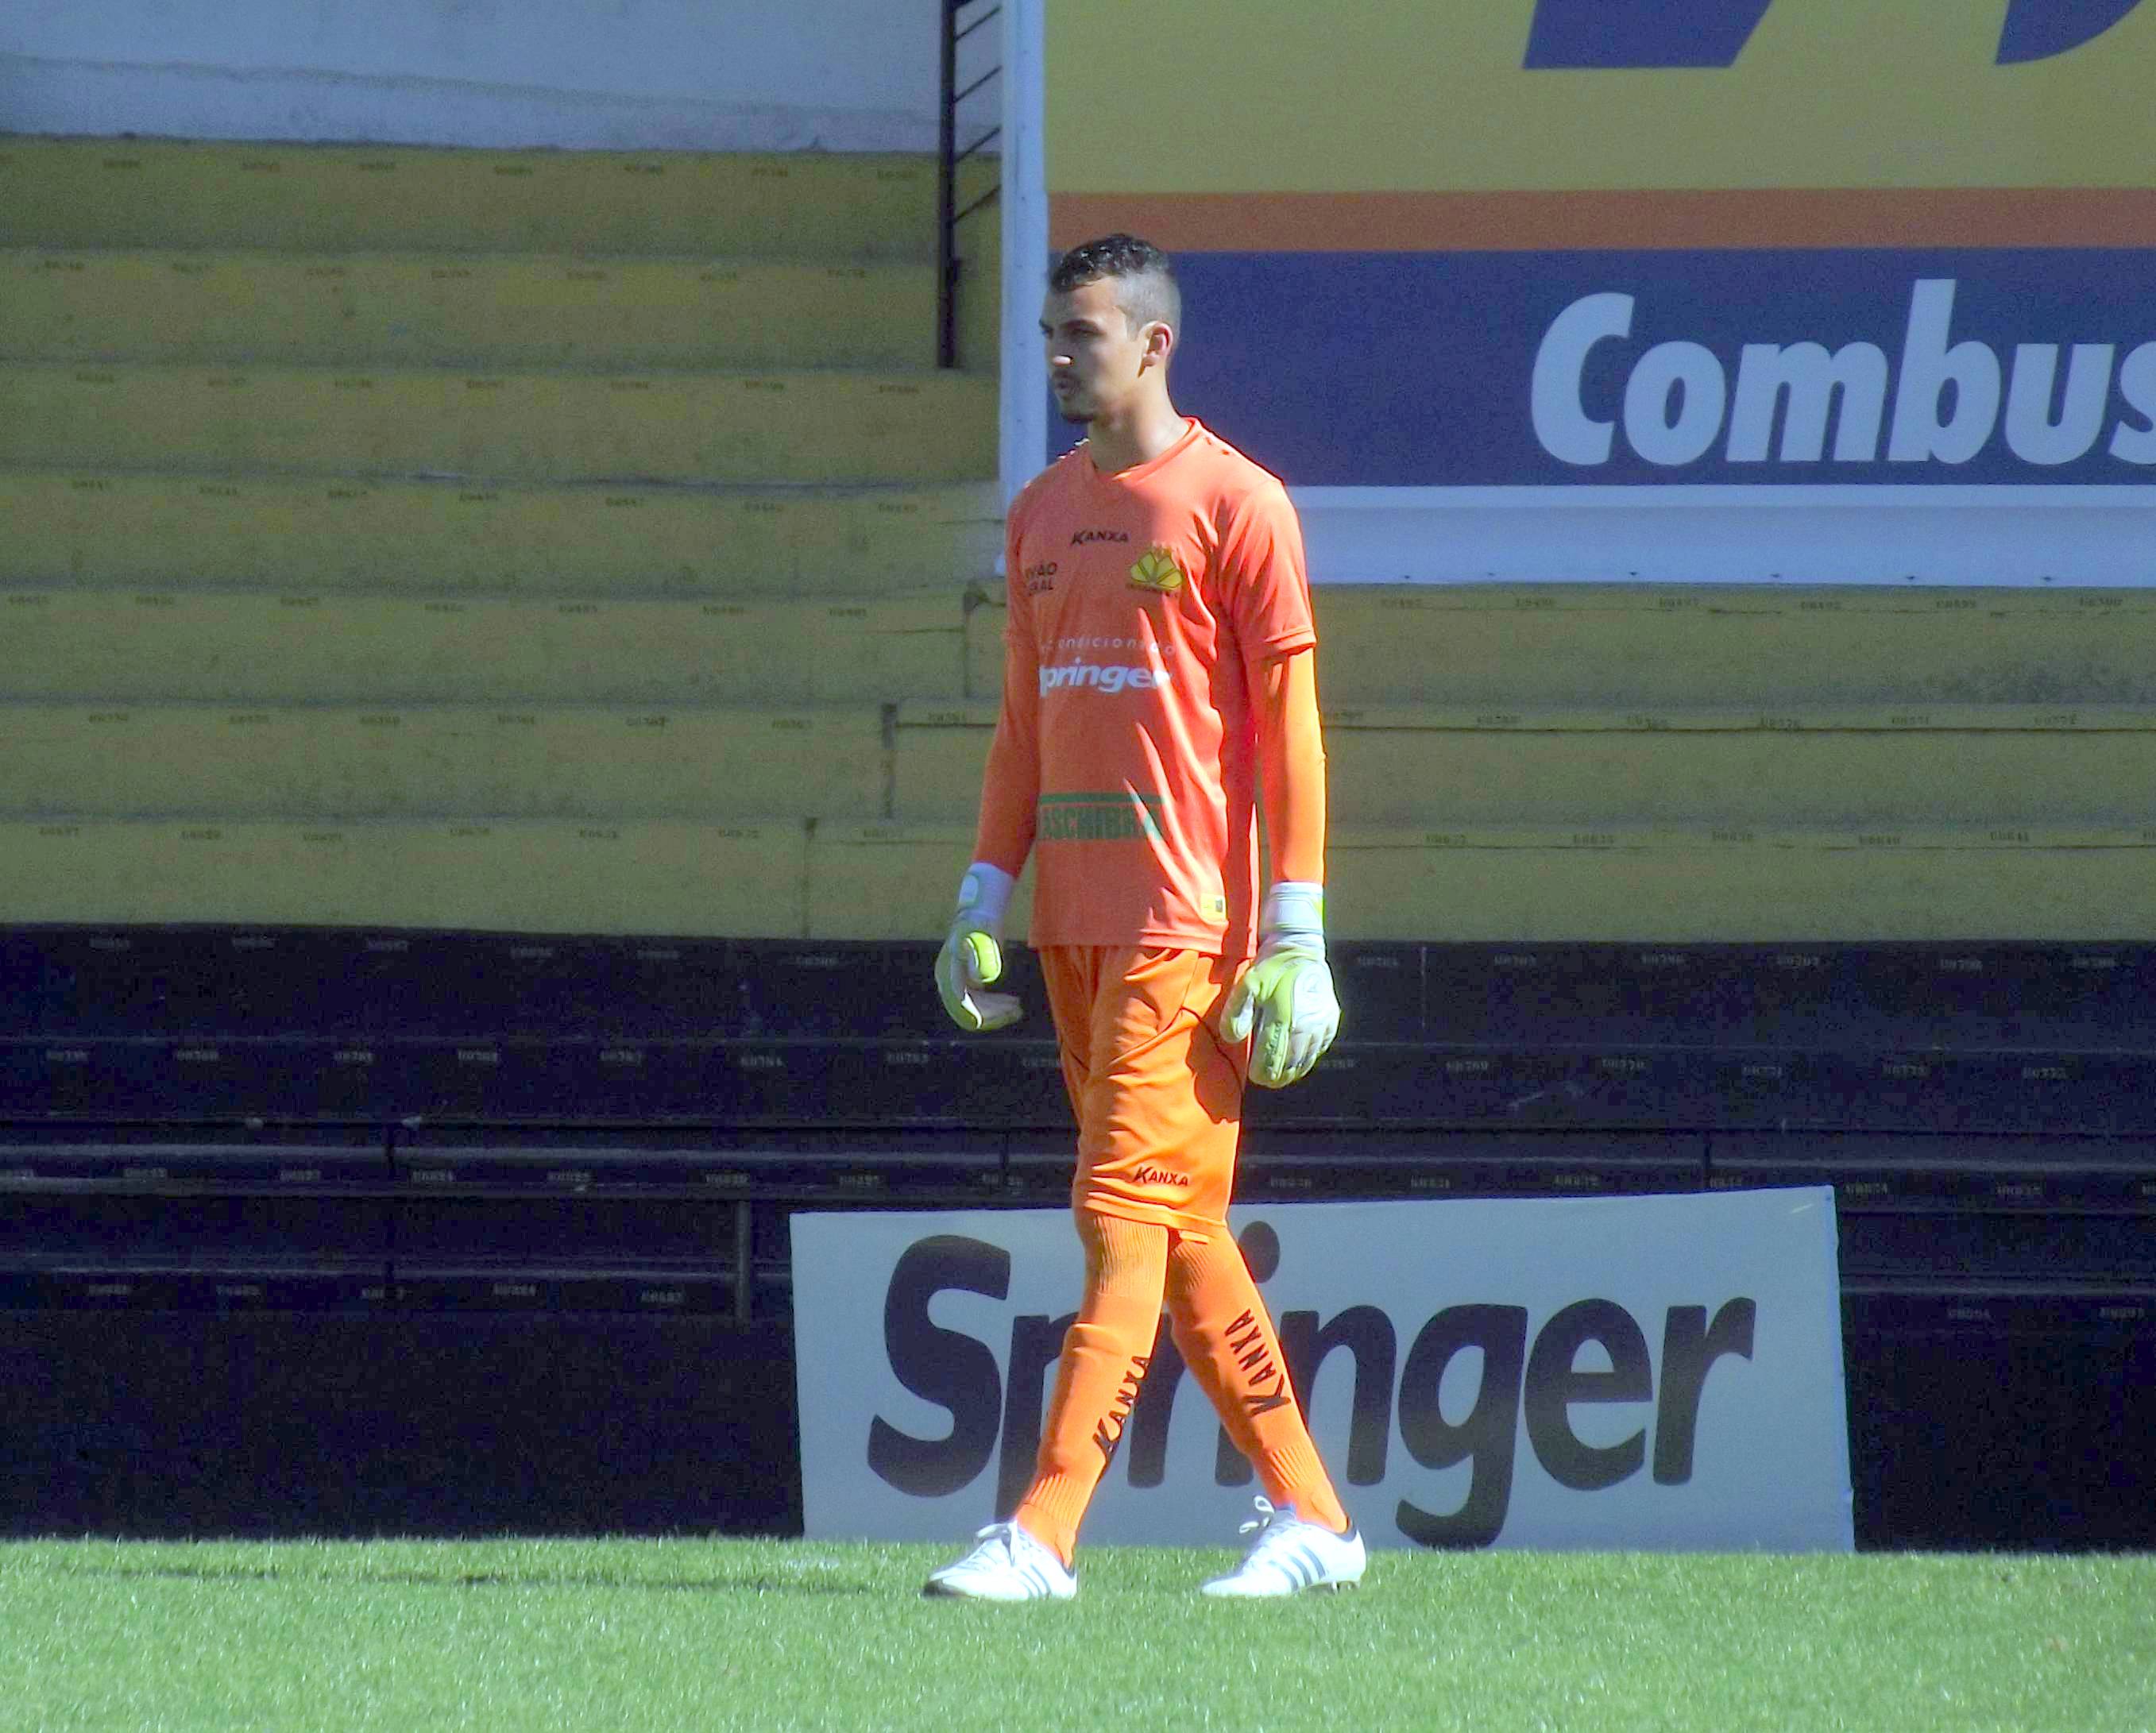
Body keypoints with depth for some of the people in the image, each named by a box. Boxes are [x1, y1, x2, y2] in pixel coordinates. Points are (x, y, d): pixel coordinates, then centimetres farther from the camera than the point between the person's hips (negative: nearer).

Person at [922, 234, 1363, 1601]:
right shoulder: (1043, 512, 16)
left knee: (1129, 1215, -11)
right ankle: (1309, 1518, 15)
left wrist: (1297, 931, -12)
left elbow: (1289, 723, -7)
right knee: (1183, 1231, 9)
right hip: (1074, 917, 8)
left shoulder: (1235, 502, -5)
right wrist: (986, 900, 13)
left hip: (1185, 920, -8)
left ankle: (1044, 1536, -18)